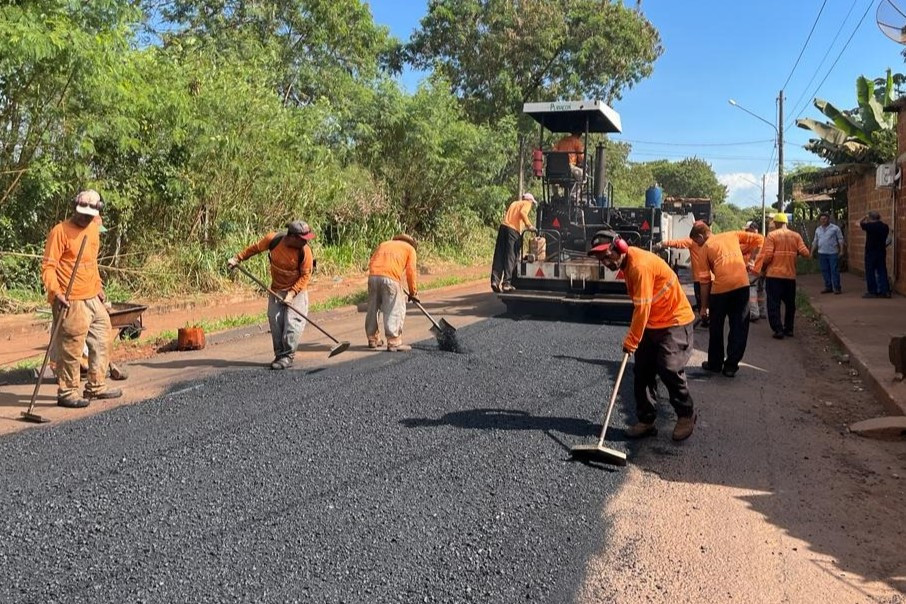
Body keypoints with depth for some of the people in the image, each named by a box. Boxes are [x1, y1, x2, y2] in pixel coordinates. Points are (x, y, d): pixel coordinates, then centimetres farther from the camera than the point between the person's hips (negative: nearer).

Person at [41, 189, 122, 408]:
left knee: (102, 342, 15)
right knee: (71, 349, -3)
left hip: (93, 299, 8)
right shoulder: (60, 231, -11)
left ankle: (96, 386, 27)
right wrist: (55, 292, -26)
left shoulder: (93, 228, 12)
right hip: (72, 302, -8)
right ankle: (67, 393, 9)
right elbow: (48, 266, -14)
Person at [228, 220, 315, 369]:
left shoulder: (305, 251, -22)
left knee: (292, 322, -10)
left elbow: (305, 276, -15)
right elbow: (256, 248, 4)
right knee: (275, 322, 2)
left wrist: (292, 293, -22)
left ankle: (288, 356, -3)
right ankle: (279, 354, 12)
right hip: (276, 289, 3)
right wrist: (238, 258, 6)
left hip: (297, 290, -3)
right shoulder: (273, 239, -16)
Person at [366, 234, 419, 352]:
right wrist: (413, 292, 13)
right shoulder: (410, 248, 19)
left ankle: (373, 339, 25)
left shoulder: (384, 244, 33)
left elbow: (372, 262, 20)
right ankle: (394, 342, 1)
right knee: (395, 311, 2)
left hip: (373, 275, 5)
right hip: (391, 278, -5)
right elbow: (410, 271, 7)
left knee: (373, 309, 15)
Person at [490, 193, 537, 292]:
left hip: (503, 226, 6)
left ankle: (495, 280, -10)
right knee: (511, 257, -5)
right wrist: (529, 225, -11)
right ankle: (506, 283, -9)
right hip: (514, 230, -6)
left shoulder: (515, 203, 30)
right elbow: (522, 212, -10)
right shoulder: (527, 204, 11)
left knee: (499, 255, 1)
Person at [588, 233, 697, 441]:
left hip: (674, 321, -9)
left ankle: (686, 416, 9)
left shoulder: (640, 266, -26)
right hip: (652, 323, 9)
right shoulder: (627, 264, 4)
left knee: (669, 369, -11)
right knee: (642, 370, 4)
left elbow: (642, 308, -25)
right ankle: (646, 420, 11)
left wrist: (631, 341, -20)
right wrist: (634, 337, 11)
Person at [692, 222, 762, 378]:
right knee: (739, 327, 10)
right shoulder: (732, 235, 20)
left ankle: (715, 363, 26)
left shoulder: (705, 248, 11)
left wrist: (704, 306, 13)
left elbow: (705, 281, 8)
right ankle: (731, 365, 11)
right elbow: (758, 239, 16)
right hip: (741, 284, 2)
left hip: (720, 288, -2)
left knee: (716, 328, 16)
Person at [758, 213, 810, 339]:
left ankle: (778, 330, -5)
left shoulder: (772, 235, -5)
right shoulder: (796, 236, 5)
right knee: (790, 303, 16)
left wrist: (763, 268, 3)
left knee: (774, 303, 0)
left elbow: (767, 255, -13)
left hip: (774, 274, -4)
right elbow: (805, 253, -3)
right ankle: (789, 329, 20)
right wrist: (796, 251, 18)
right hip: (790, 275, 4)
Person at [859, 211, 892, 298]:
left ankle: (872, 292, 3)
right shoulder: (885, 227, 1)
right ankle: (885, 291, 9)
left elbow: (860, 223, 2)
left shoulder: (870, 226, -15)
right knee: (882, 271, 9)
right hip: (882, 252, 5)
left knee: (870, 272, 2)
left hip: (871, 252, -5)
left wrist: (865, 217, 15)